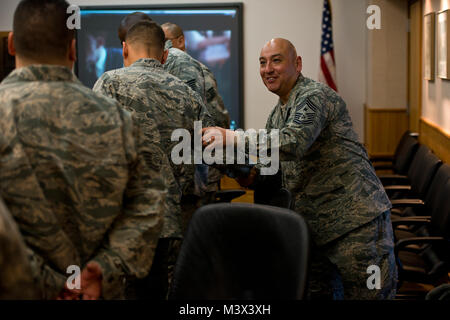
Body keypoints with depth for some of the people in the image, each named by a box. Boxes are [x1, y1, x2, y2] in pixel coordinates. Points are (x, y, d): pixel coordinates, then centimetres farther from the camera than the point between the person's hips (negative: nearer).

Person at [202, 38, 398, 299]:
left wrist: (234, 139, -32)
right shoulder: (277, 114, 18)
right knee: (316, 295, 13)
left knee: (368, 296, -5)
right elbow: (282, 168, 20)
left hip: (356, 219, -9)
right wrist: (253, 174, -3)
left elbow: (293, 143, -30)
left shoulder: (315, 96, -12)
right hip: (314, 227, 9)